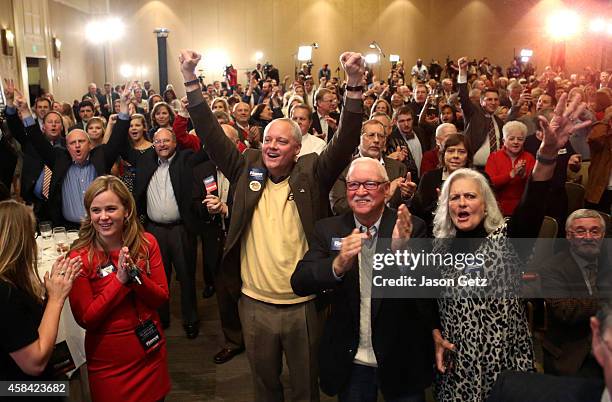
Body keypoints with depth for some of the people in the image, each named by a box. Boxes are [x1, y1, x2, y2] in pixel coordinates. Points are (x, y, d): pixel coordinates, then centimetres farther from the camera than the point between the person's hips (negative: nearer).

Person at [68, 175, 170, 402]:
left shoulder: (146, 243, -7)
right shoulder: (80, 256, -15)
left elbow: (161, 298, -7)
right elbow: (85, 319, -15)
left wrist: (136, 275, -24)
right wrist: (120, 280, -25)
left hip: (150, 350, 3)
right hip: (108, 361, -3)